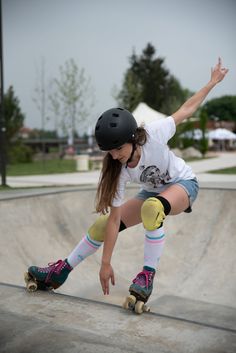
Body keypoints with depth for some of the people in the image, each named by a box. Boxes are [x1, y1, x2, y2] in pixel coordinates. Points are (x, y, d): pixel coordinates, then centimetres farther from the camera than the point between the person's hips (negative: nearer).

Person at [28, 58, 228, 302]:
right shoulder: (118, 171, -25)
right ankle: (61, 271, 10)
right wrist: (105, 263, -20)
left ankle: (147, 276, -28)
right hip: (154, 192, 4)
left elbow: (186, 110, -16)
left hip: (183, 184, -4)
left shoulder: (154, 134, -34)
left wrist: (212, 82, -12)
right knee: (103, 224, -5)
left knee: (152, 207, -38)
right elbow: (114, 220, -21)